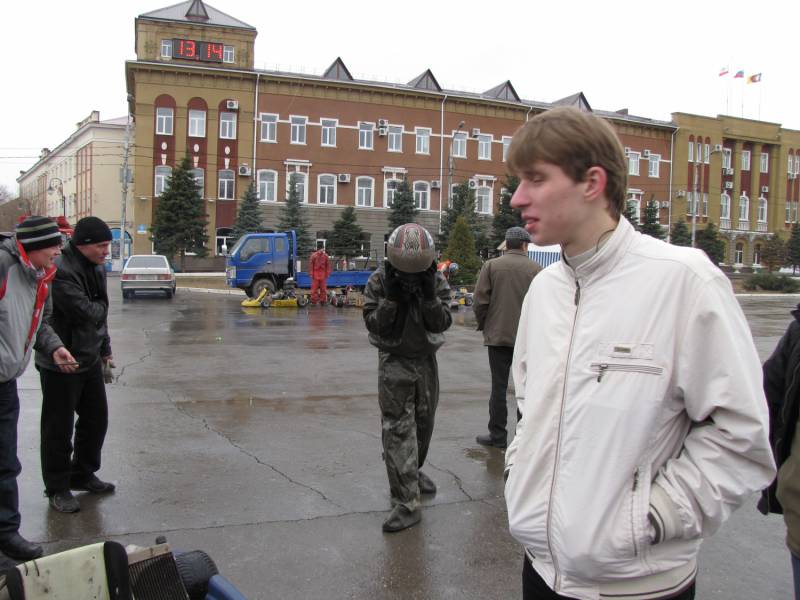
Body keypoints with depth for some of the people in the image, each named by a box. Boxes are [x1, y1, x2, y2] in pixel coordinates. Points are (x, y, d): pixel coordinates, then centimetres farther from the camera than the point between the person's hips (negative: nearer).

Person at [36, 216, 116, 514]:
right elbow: (88, 312, -29)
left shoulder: (96, 268, 8)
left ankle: (83, 475, 33)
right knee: (59, 427, 4)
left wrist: (105, 351, 15)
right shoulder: (61, 272, -23)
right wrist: (100, 305, -7)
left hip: (89, 360, 9)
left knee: (96, 418, 16)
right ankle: (57, 488, 18)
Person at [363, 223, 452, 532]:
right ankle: (406, 504, -8)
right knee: (398, 430, -9)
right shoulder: (379, 280, -10)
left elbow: (442, 323, -12)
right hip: (394, 361, -3)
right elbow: (373, 323, -14)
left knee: (423, 423, 16)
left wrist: (429, 296, -26)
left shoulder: (437, 281, -5)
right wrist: (391, 297, -26)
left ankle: (414, 471, 43)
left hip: (426, 361, 4)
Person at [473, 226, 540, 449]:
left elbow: (480, 301, -6)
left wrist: (483, 324, 9)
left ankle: (498, 435, 10)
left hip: (498, 335, -1)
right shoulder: (537, 269, -3)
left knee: (499, 386, 6)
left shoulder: (491, 266, -4)